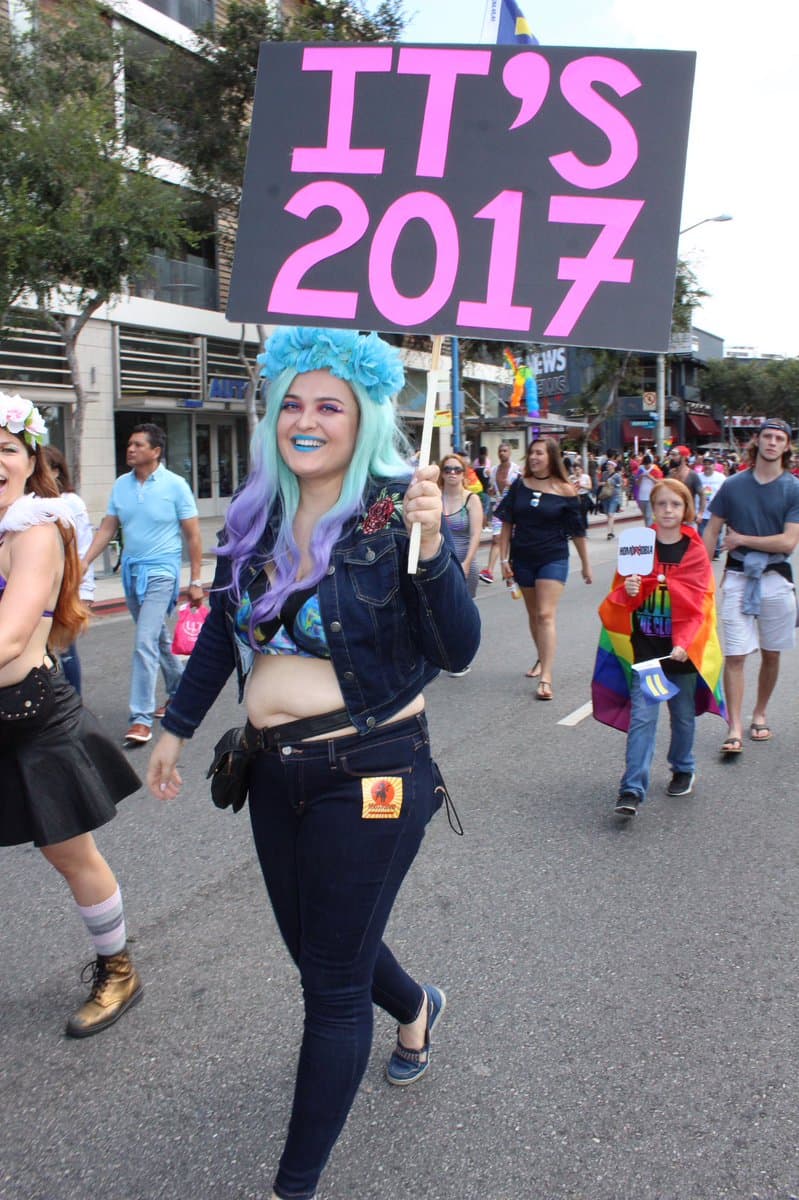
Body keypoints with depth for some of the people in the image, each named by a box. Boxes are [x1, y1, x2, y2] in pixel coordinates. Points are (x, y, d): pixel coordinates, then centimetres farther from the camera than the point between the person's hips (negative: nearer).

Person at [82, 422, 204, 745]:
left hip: (160, 572, -6)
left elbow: (193, 536, -6)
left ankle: (141, 717, -10)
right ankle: (179, 691, 37)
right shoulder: (121, 485, 6)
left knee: (145, 643, -13)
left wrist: (196, 581, -8)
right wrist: (84, 562, -4)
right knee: (158, 637, 18)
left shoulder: (175, 485, -8)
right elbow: (107, 528, 8)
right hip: (131, 571, 6)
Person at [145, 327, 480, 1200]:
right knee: (315, 946, 24)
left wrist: (431, 549, -32)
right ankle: (416, 1008, 57)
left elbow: (457, 651, -18)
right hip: (276, 770, 6)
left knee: (331, 985, 5)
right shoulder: (256, 514, 2)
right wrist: (177, 726, 19)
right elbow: (223, 627, 15)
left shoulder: (397, 512, -13)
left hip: (368, 775, -6)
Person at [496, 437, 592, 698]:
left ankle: (546, 679, -16)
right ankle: (542, 659, 37)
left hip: (553, 559, -4)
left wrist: (586, 564, 5)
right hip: (523, 558, 4)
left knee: (546, 616, -13)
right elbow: (507, 524, 3)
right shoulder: (519, 485, 0)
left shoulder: (564, 491, -7)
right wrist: (504, 559, -2)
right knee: (533, 615, 16)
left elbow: (577, 531, 0)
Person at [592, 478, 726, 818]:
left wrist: (684, 643, -18)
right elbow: (620, 597, 4)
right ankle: (632, 791, -9)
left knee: (683, 714, 16)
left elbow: (700, 605, -6)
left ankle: (683, 770, 39)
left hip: (681, 648, 0)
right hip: (644, 647, 0)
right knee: (642, 717, -8)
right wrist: (627, 591, -20)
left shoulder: (695, 552, -3)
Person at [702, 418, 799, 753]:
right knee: (734, 655, -6)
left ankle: (760, 713, 32)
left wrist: (742, 539, -7)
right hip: (738, 577, 0)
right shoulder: (733, 485, 2)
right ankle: (735, 729, -4)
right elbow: (711, 531, 6)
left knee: (771, 654, 12)